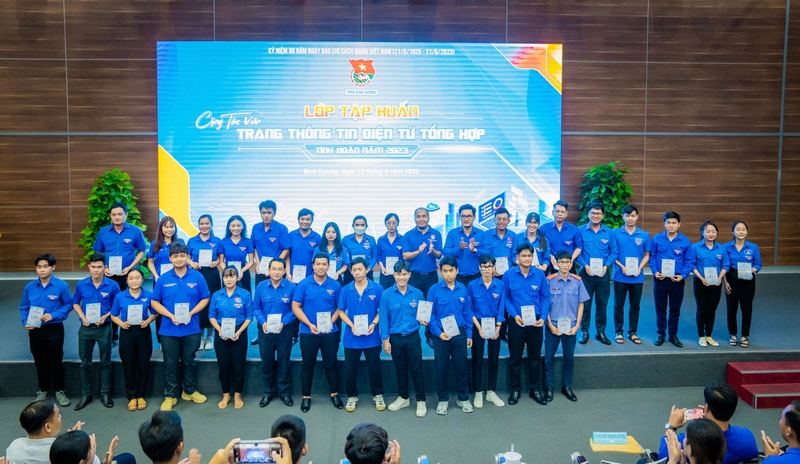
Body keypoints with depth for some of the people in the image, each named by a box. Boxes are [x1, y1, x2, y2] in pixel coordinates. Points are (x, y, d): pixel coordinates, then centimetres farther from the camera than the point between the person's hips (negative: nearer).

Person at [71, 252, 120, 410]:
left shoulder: (112, 285, -9)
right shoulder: (81, 284, -3)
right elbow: (75, 303, 9)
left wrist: (105, 317, -16)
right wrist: (82, 317, -7)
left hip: (104, 328, -2)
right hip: (86, 328, 2)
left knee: (105, 362, 8)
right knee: (85, 363, 10)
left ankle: (105, 394, 20)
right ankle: (85, 395, 22)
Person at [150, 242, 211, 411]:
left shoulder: (197, 277, -4)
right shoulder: (164, 279, -2)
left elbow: (205, 299, 1)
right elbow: (154, 302, 1)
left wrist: (191, 313, -14)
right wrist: (170, 315, -13)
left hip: (191, 329, 0)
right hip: (169, 330, 0)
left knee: (189, 361, 14)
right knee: (170, 364, 9)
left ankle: (190, 391, 30)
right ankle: (170, 396, 21)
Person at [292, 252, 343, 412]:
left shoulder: (335, 285, -1)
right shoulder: (303, 284, -6)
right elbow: (295, 307, -4)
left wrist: (331, 322, -11)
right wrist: (309, 324, -14)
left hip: (330, 332, 1)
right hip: (308, 332, -1)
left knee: (331, 364, 11)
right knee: (308, 365, 9)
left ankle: (334, 394, 26)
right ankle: (306, 397, 22)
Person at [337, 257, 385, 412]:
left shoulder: (377, 289, -7)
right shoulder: (346, 290, -3)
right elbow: (341, 311, 4)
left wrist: (374, 324, -15)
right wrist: (351, 325, -11)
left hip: (372, 337, -1)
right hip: (351, 338, 1)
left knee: (374, 368, 11)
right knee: (350, 369, 11)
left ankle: (378, 395, 29)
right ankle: (352, 396, 29)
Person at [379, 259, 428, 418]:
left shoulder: (417, 294, -4)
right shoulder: (386, 295, -7)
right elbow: (384, 318, -4)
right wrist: (385, 339, -6)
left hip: (413, 337, 0)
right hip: (395, 338, 1)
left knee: (416, 370, 4)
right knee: (400, 369, 15)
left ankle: (421, 400, 16)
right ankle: (403, 397, 31)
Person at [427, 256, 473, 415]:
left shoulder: (463, 289, 0)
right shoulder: (434, 290, -7)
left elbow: (467, 313, 6)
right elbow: (430, 314, -6)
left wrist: (469, 334, 5)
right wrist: (438, 333, -16)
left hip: (460, 335, 2)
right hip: (441, 336, -2)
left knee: (461, 368, 12)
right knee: (441, 369, 10)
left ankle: (463, 398, 28)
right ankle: (443, 400, 25)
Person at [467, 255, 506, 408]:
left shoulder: (500, 285, -4)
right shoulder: (472, 285, -6)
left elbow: (501, 308, -3)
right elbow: (469, 309, -5)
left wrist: (497, 328, -12)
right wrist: (479, 328, -12)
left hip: (495, 325, 2)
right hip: (477, 325, -1)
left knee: (494, 360, 8)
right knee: (477, 360, 3)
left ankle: (491, 392, 21)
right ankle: (478, 393, 14)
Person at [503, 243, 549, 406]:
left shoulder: (540, 274, -5)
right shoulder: (509, 275, -9)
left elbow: (545, 298, 1)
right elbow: (505, 298, -3)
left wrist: (543, 317, -11)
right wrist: (514, 315, -14)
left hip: (535, 321, 1)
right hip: (516, 321, -1)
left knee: (535, 357, 13)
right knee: (515, 357, 10)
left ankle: (536, 389, 27)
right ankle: (515, 389, 24)